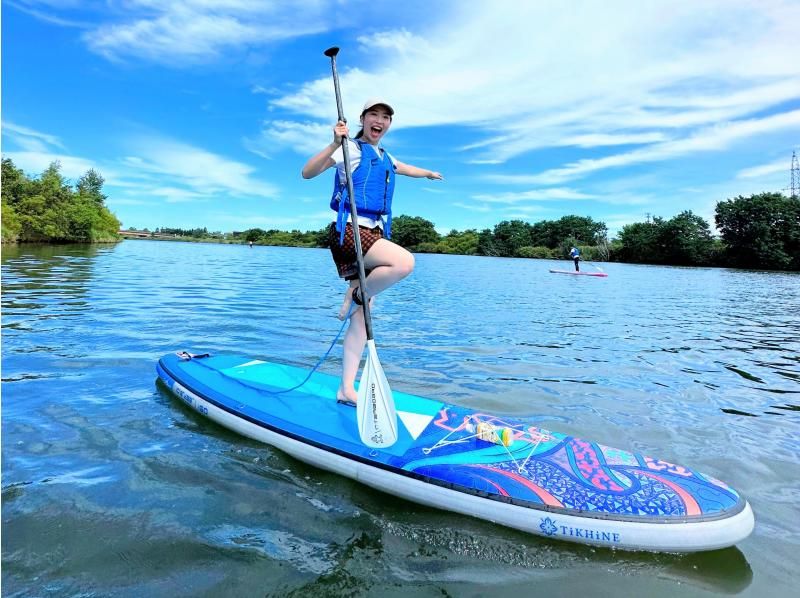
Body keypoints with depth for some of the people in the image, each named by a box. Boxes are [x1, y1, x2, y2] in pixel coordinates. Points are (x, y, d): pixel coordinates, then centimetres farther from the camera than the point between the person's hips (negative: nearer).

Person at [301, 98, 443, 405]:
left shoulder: (385, 157, 23)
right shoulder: (351, 148, 1)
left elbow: (404, 168, 48)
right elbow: (307, 173, -11)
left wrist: (429, 173, 63)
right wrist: (334, 144, -24)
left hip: (373, 234, 7)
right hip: (348, 230, -7)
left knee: (363, 315, 0)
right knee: (404, 262, -31)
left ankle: (346, 389, 3)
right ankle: (355, 295, -5)